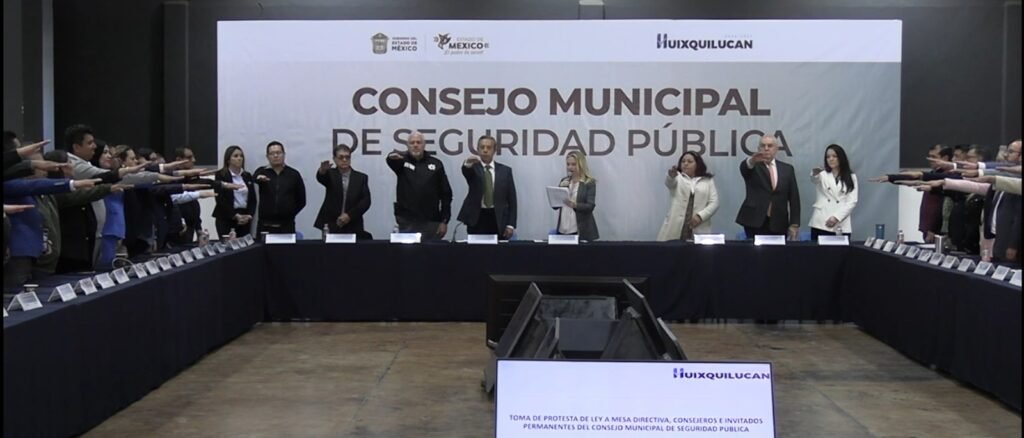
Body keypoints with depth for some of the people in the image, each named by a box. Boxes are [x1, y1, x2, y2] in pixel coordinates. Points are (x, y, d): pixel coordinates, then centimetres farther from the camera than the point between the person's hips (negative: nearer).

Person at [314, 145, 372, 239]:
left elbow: (366, 201, 0)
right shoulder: (330, 174, 6)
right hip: (331, 226, -1)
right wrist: (322, 170, -42)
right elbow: (321, 178, -17)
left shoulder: (361, 177, 9)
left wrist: (350, 215, -12)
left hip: (353, 228, 1)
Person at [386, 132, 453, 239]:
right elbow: (390, 159, -18)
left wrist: (444, 221, 1)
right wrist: (392, 157, -44)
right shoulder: (402, 161, 6)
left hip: (431, 222, 1)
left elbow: (446, 193, 6)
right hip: (407, 222, 0)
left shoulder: (436, 164, 7)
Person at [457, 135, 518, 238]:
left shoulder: (505, 170, 8)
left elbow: (511, 199, 6)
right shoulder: (473, 167, 5)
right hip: (476, 219, -1)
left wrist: (510, 224, -2)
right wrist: (468, 163, -46)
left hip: (498, 220, 1)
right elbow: (466, 170, -21)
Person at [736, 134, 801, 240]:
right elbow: (744, 167, -20)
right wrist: (752, 161, -44)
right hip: (755, 222, -2)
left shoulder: (787, 169, 12)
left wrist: (794, 224, 1)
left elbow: (794, 198, 9)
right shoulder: (752, 167, 6)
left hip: (778, 224, 2)